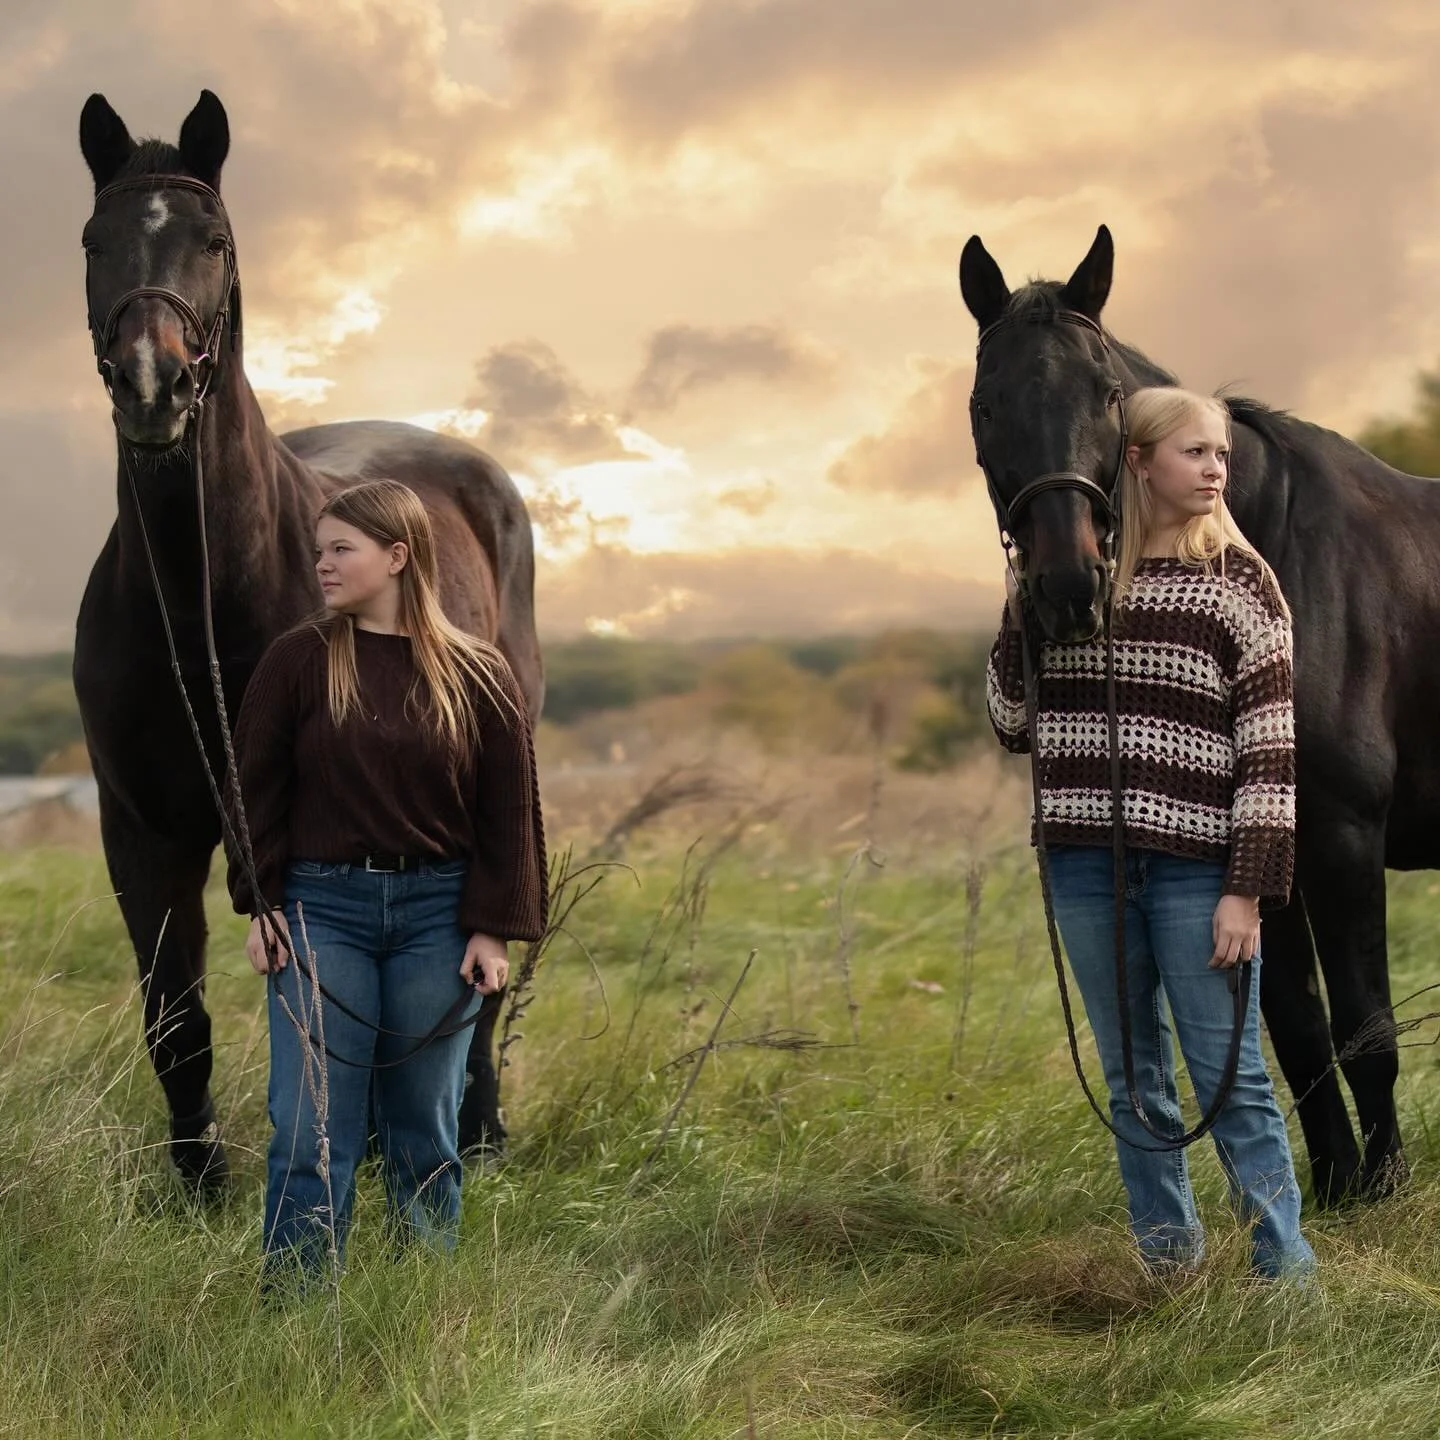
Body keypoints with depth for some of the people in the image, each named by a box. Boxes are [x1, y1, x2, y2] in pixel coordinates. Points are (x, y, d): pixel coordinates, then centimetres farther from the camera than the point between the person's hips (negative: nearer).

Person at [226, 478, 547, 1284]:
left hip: (438, 914, 1)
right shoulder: (298, 663, 1)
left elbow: (509, 811, 3)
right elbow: (259, 790, 3)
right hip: (321, 908, 0)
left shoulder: (479, 675, 2)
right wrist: (261, 906, -4)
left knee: (426, 1134, 10)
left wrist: (494, 929, -2)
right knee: (311, 1133, -3)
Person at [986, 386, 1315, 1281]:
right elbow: (1018, 727, 11)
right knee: (1134, 1082, 13)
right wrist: (1018, 620, -4)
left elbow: (1270, 748, -5)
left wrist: (1250, 889, -12)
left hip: (1195, 867, -3)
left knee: (1231, 1077, -2)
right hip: (1086, 863, 3)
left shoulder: (1239, 585, -2)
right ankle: (1167, 1256, 23)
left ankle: (1288, 1271, 4)